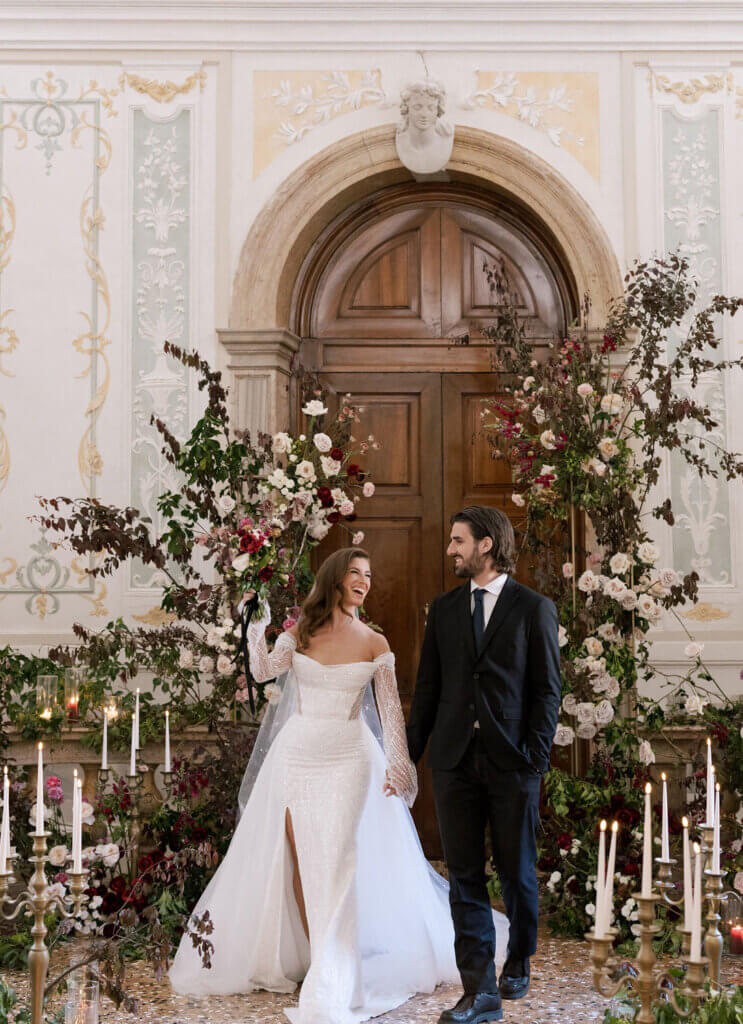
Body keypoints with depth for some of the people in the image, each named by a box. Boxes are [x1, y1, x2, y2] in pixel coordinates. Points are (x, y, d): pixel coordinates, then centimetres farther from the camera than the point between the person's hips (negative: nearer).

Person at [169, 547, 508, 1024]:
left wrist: (398, 762, -8)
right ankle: (312, 957, 22)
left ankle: (332, 985, -5)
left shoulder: (374, 643, 2)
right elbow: (265, 670, -8)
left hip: (349, 757, -2)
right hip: (297, 753, 2)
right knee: (299, 862, 5)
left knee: (335, 862, -9)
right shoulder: (299, 633, 5)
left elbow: (391, 710, 0)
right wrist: (256, 624, -17)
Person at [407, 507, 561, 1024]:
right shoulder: (443, 610, 11)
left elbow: (548, 690, -2)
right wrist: (409, 751, 8)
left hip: (512, 762, -3)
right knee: (464, 875, 2)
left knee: (516, 871, 10)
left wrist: (536, 757, -10)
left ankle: (518, 963, 33)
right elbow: (428, 687, 12)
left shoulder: (535, 609, 0)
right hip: (455, 759, 3)